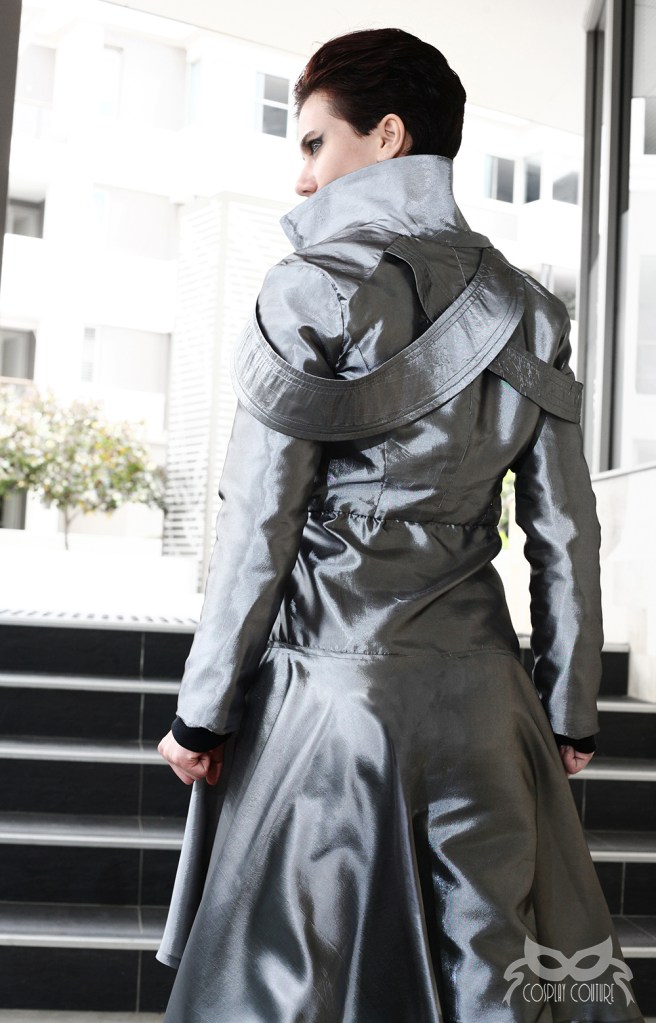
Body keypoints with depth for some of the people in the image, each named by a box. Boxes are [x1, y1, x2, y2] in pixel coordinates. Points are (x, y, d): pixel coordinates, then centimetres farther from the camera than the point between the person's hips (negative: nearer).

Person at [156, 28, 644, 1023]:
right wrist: (571, 710, 15)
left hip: (330, 688, -4)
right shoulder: (526, 310, 7)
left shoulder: (316, 289, -7)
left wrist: (203, 710, -1)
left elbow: (260, 522, -9)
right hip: (477, 692, 5)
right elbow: (565, 531, 7)